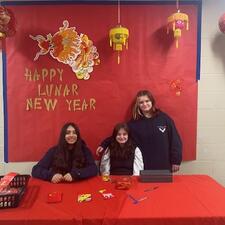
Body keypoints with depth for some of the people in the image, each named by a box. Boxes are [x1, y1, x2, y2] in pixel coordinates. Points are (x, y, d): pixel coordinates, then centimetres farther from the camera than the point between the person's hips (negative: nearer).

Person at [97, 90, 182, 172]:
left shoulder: (164, 118, -3)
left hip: (164, 166, 0)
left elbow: (175, 140, -2)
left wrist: (176, 161, -2)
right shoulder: (134, 122, 0)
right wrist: (104, 144, -16)